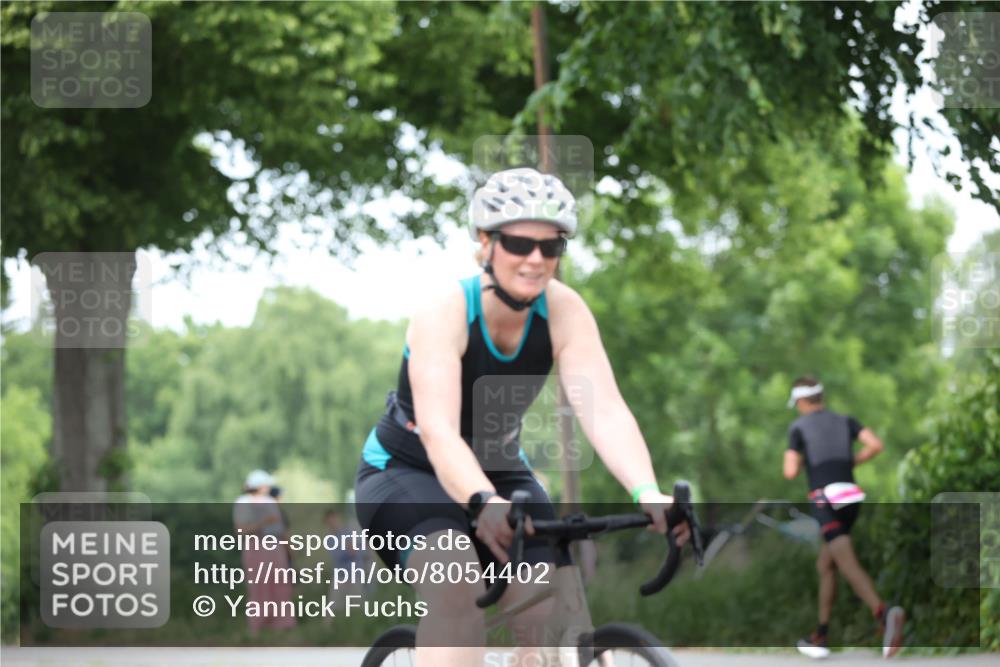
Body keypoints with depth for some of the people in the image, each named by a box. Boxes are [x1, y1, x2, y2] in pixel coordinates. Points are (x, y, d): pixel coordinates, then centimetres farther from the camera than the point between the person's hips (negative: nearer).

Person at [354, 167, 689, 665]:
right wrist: (484, 504, -60)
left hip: (499, 472, 5)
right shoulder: (444, 315, -28)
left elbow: (605, 410, -29)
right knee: (457, 588, -34)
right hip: (405, 471, -4)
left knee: (552, 617, -16)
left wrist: (647, 493, -47)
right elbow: (439, 431, -41)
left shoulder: (564, 312, -17)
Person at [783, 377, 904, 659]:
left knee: (850, 567, -20)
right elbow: (876, 445, 0)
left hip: (825, 502, -6)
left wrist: (793, 461, 21)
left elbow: (790, 472, -3)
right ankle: (820, 638, 23)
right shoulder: (845, 421, 17)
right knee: (824, 566, 21)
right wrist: (850, 463, 16)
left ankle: (886, 616, -45)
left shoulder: (798, 427, 5)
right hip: (851, 501, 6)